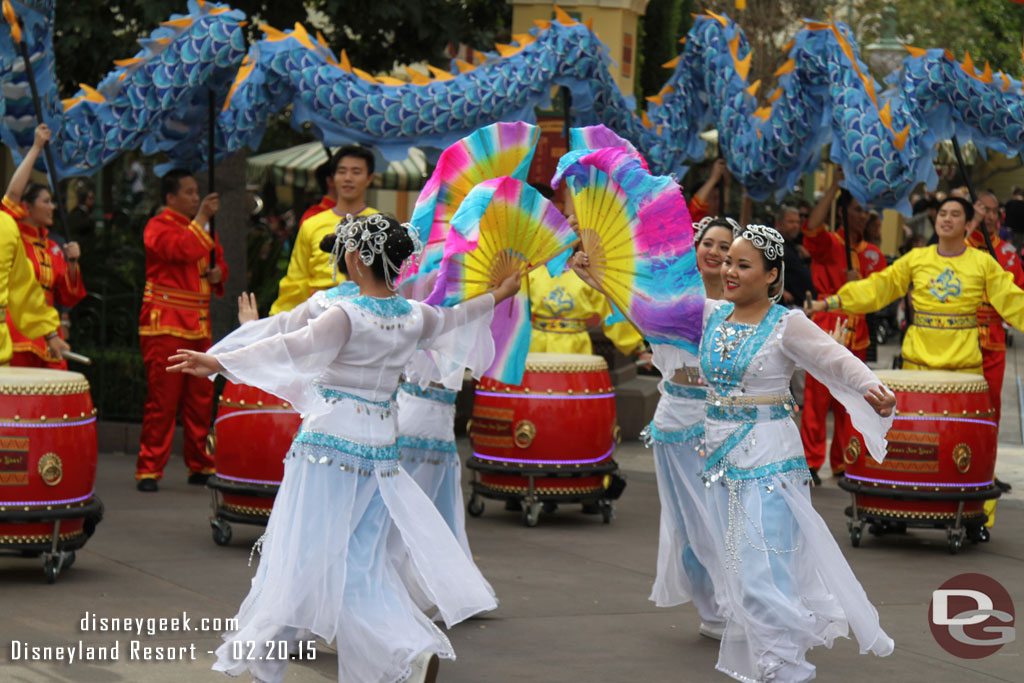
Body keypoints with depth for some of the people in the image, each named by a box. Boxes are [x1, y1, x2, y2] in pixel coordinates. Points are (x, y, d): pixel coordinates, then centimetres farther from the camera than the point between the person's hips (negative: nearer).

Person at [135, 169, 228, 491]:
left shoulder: (201, 228, 20)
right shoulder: (159, 226, -5)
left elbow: (217, 259, 30)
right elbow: (184, 249, -23)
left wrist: (218, 273, 8)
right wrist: (202, 218, -14)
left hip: (198, 328, 7)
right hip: (165, 326, -7)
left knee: (201, 399, 7)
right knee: (162, 400, -8)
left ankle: (201, 467, 15)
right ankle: (149, 470, -4)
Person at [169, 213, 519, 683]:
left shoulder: (346, 315, -12)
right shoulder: (415, 317, 6)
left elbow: (292, 348, -25)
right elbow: (453, 319, 27)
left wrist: (220, 362, -32)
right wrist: (500, 294, 47)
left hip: (330, 440, -6)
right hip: (380, 448, 6)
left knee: (302, 553, 0)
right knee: (363, 563, 11)